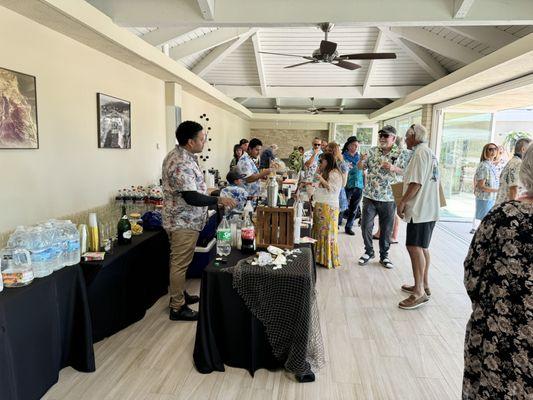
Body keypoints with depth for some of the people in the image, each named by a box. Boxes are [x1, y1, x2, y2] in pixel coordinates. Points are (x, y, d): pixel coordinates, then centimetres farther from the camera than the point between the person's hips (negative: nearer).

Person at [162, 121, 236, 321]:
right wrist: (219, 200, -23)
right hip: (184, 222, -10)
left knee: (178, 261, 21)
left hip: (181, 220, 10)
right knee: (180, 264, 0)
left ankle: (178, 294, 36)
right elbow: (191, 197, -30)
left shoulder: (178, 155, 8)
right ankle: (177, 308, 12)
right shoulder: (182, 164, -26)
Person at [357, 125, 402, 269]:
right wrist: (361, 161, -17)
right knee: (366, 226, 4)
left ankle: (384, 256, 25)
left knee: (386, 229, 9)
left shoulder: (399, 153, -2)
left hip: (388, 198, -2)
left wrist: (393, 168, -24)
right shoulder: (372, 151, 5)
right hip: (370, 196, 2)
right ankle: (369, 252, 24)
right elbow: (360, 167, 6)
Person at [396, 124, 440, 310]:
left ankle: (419, 292, -6)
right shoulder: (429, 153, 19)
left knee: (414, 247, -9)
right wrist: (407, 200, 22)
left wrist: (402, 202, -13)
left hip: (420, 209, -10)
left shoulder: (420, 153, -12)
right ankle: (424, 285, 24)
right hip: (429, 208, 10)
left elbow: (416, 183, -20)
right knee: (422, 247, 15)